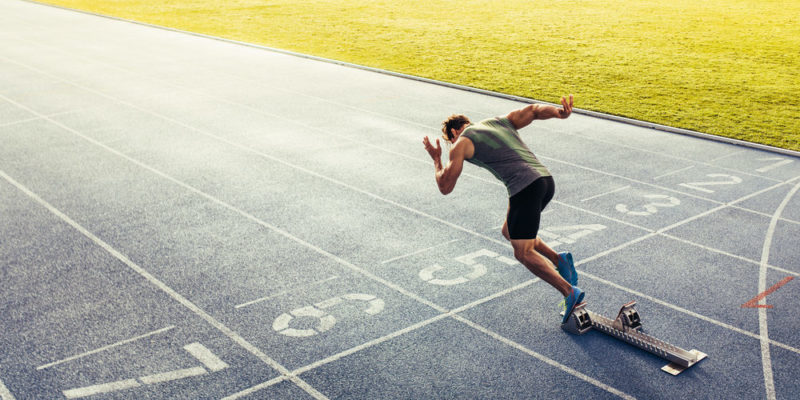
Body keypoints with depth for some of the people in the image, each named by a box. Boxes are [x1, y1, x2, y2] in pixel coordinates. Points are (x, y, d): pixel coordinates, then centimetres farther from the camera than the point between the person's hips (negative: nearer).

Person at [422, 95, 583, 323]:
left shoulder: (461, 143, 9)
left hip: (525, 188, -8)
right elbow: (535, 110, 10)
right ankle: (559, 259, 10)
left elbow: (445, 187, 10)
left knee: (523, 253, -2)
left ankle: (570, 293, -16)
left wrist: (436, 159, 27)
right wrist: (561, 113, -9)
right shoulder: (501, 121, 27)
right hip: (546, 179, 8)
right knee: (509, 231, 24)